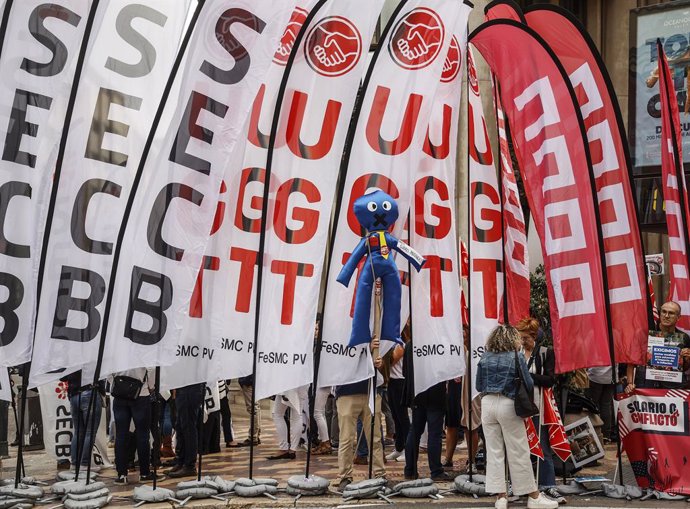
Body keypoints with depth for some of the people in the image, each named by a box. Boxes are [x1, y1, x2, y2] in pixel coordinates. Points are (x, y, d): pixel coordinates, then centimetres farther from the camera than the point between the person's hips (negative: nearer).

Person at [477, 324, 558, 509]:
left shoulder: (484, 358, 7)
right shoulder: (516, 357, -4)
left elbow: (479, 386, 11)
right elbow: (529, 385, -1)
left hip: (488, 404, 4)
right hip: (507, 405, -3)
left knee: (494, 451, 7)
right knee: (519, 453, 4)